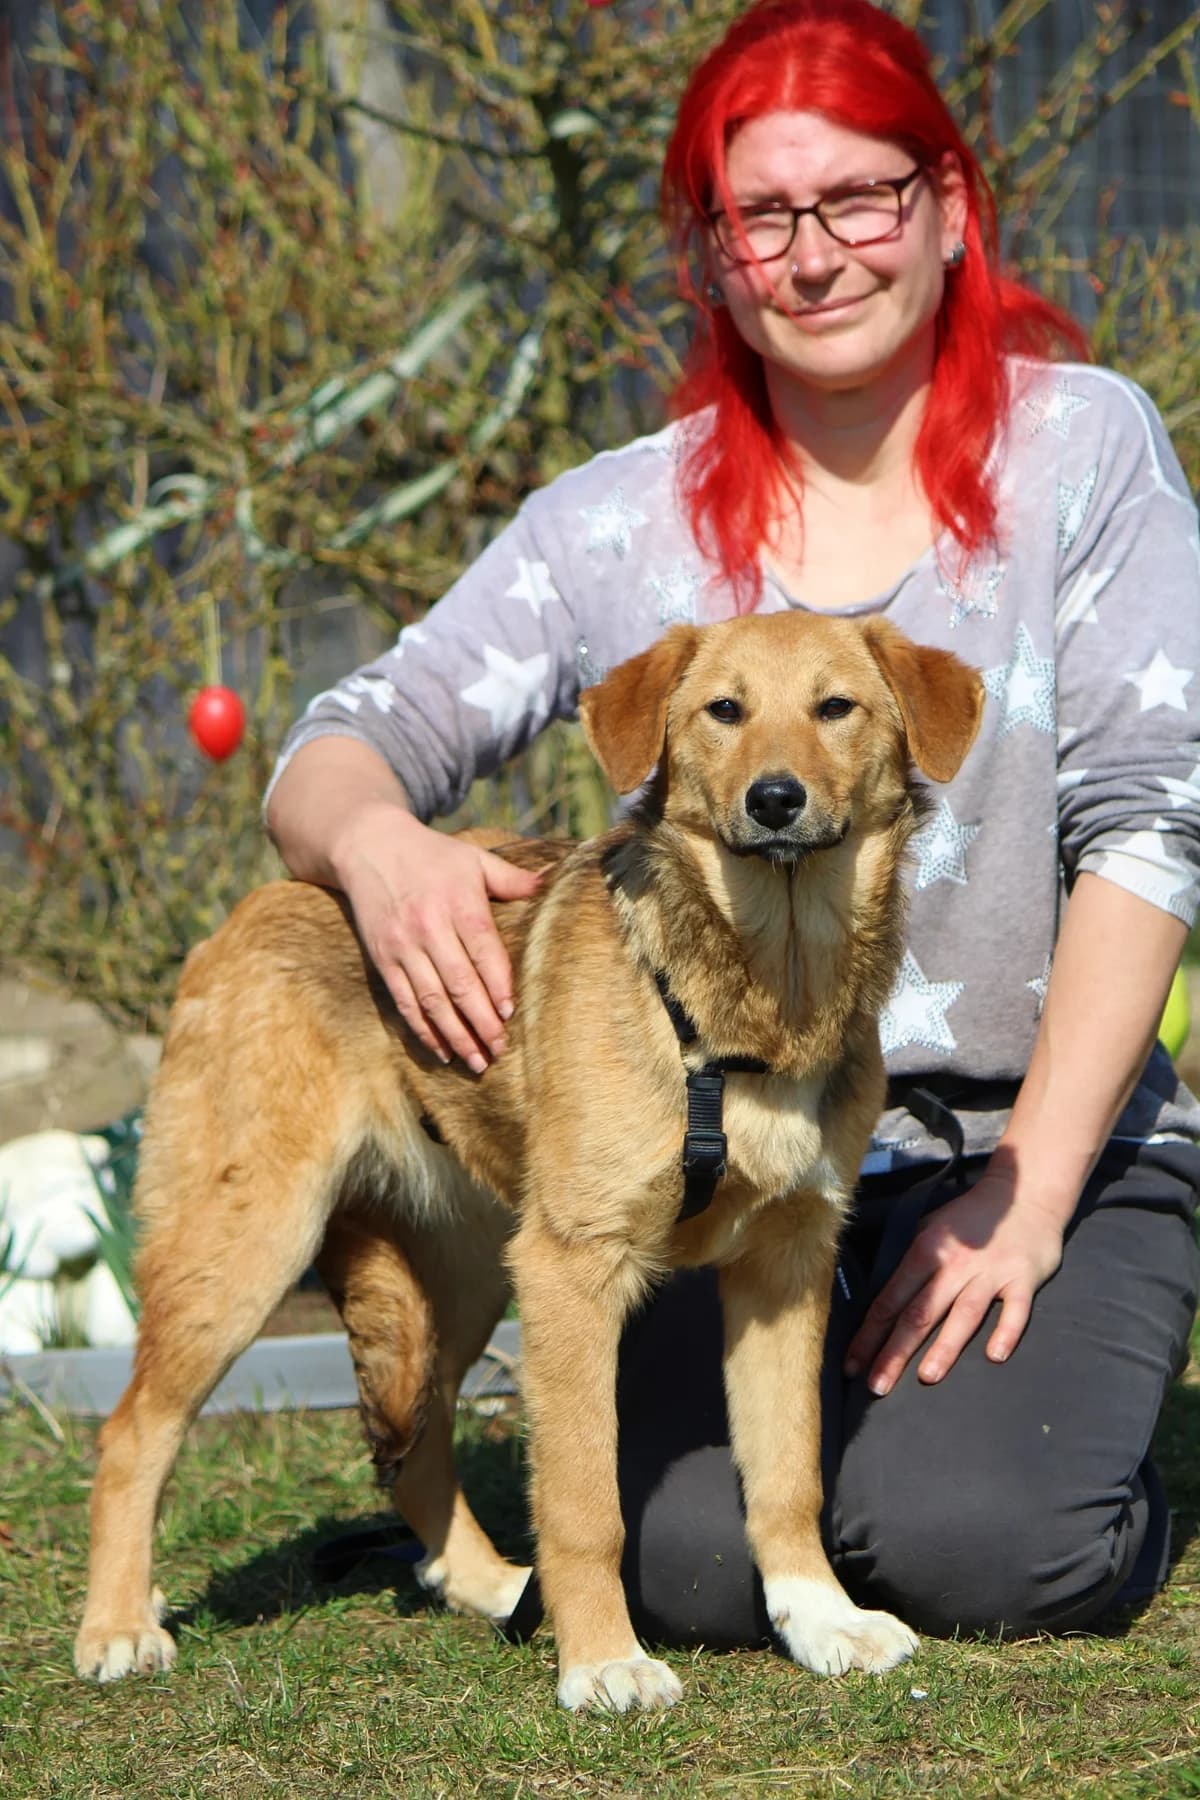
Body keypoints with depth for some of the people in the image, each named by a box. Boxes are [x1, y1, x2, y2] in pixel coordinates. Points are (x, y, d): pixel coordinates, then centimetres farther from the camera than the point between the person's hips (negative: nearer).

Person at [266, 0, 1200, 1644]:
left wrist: (1026, 1198, -12)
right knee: (697, 1562, -23)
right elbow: (332, 755, 3)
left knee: (969, 1545, -26)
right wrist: (374, 838, -24)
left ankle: (1060, 1425, 11)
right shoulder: (629, 522, 4)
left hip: (1046, 1140, -1)